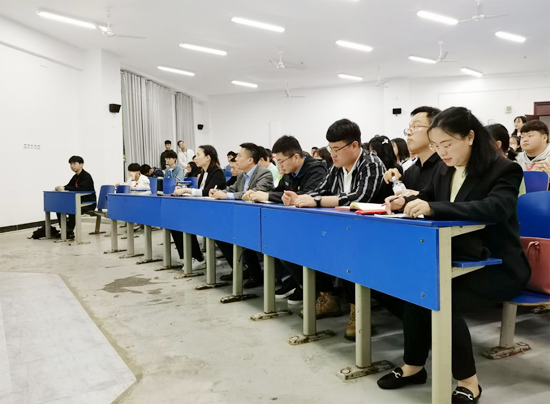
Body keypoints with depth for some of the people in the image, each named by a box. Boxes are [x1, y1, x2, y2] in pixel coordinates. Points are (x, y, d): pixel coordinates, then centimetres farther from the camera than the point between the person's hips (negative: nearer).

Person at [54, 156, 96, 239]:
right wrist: (60, 187, -15)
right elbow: (69, 186, 8)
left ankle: (70, 232, -18)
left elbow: (81, 188, -32)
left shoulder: (86, 176, -16)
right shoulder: (75, 176, 11)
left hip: (89, 203, -9)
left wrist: (65, 188, -36)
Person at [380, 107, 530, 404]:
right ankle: (413, 366, -1)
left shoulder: (504, 170, -15)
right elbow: (427, 198, 23)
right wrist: (404, 202, -2)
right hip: (459, 258, 6)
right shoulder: (444, 170, 6)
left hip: (498, 266, -6)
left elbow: (494, 209, -35)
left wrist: (432, 208, -44)